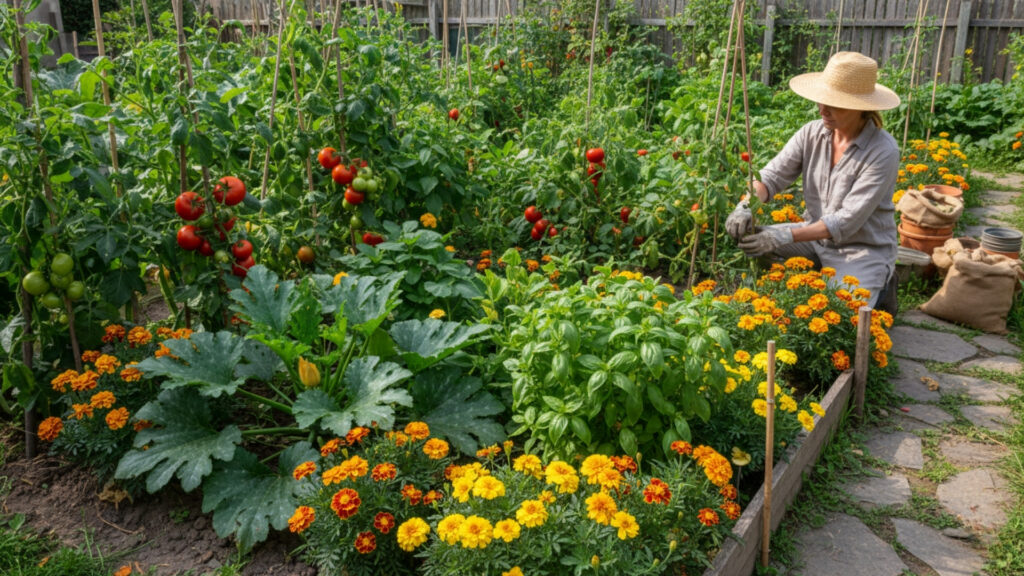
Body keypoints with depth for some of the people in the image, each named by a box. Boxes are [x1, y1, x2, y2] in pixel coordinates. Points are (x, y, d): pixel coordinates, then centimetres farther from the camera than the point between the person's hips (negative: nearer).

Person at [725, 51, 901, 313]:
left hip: (863, 249, -5)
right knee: (748, 238, -13)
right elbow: (772, 176, -10)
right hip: (815, 236, 5)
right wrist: (746, 205, -33)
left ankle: (878, 288, 9)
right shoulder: (812, 133, -7)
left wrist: (785, 237, -36)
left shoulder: (883, 151, -23)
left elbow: (847, 222, -27)